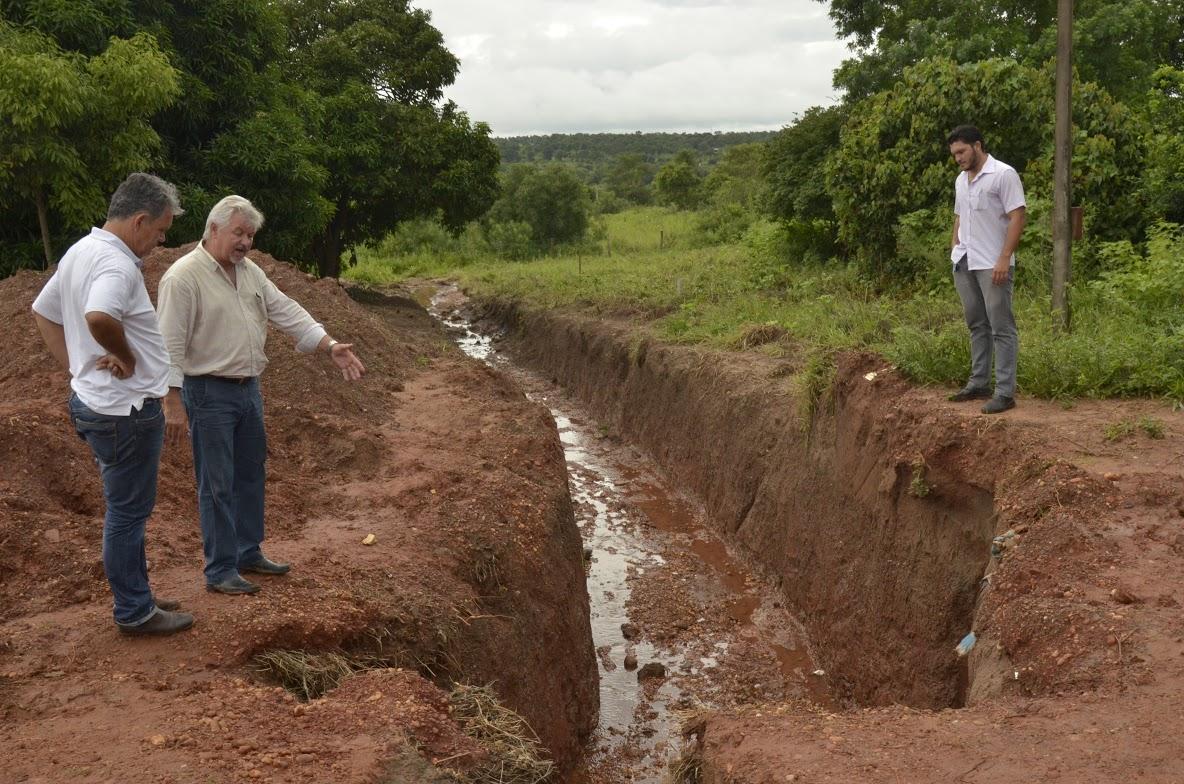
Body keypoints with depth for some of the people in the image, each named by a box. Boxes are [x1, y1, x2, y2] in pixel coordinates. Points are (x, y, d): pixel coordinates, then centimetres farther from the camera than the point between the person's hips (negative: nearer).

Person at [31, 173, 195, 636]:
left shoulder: (80, 252, 11)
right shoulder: (116, 263, -21)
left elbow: (42, 312, 21)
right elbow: (99, 317, -40)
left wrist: (76, 367, 14)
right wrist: (127, 356, -21)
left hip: (94, 401, 10)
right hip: (126, 410, -10)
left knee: (127, 509, 20)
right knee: (128, 512, 1)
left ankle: (136, 596, 31)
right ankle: (134, 613, 13)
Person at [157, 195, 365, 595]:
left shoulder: (250, 271, 8)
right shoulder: (184, 277, -15)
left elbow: (287, 313, 7)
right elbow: (171, 346, -16)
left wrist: (332, 346, -4)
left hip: (248, 389, 8)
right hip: (210, 394, -8)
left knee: (250, 476, 17)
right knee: (217, 485, 0)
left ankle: (248, 553, 31)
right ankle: (220, 571, 10)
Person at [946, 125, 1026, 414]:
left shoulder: (1003, 174, -10)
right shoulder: (961, 180, 14)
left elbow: (1017, 217, -15)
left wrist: (1004, 259, -20)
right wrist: (955, 250, 13)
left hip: (993, 265, -8)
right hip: (964, 263, 8)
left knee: (1001, 328, -5)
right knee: (977, 325, 13)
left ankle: (1005, 392, -5)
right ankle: (979, 383, 20)